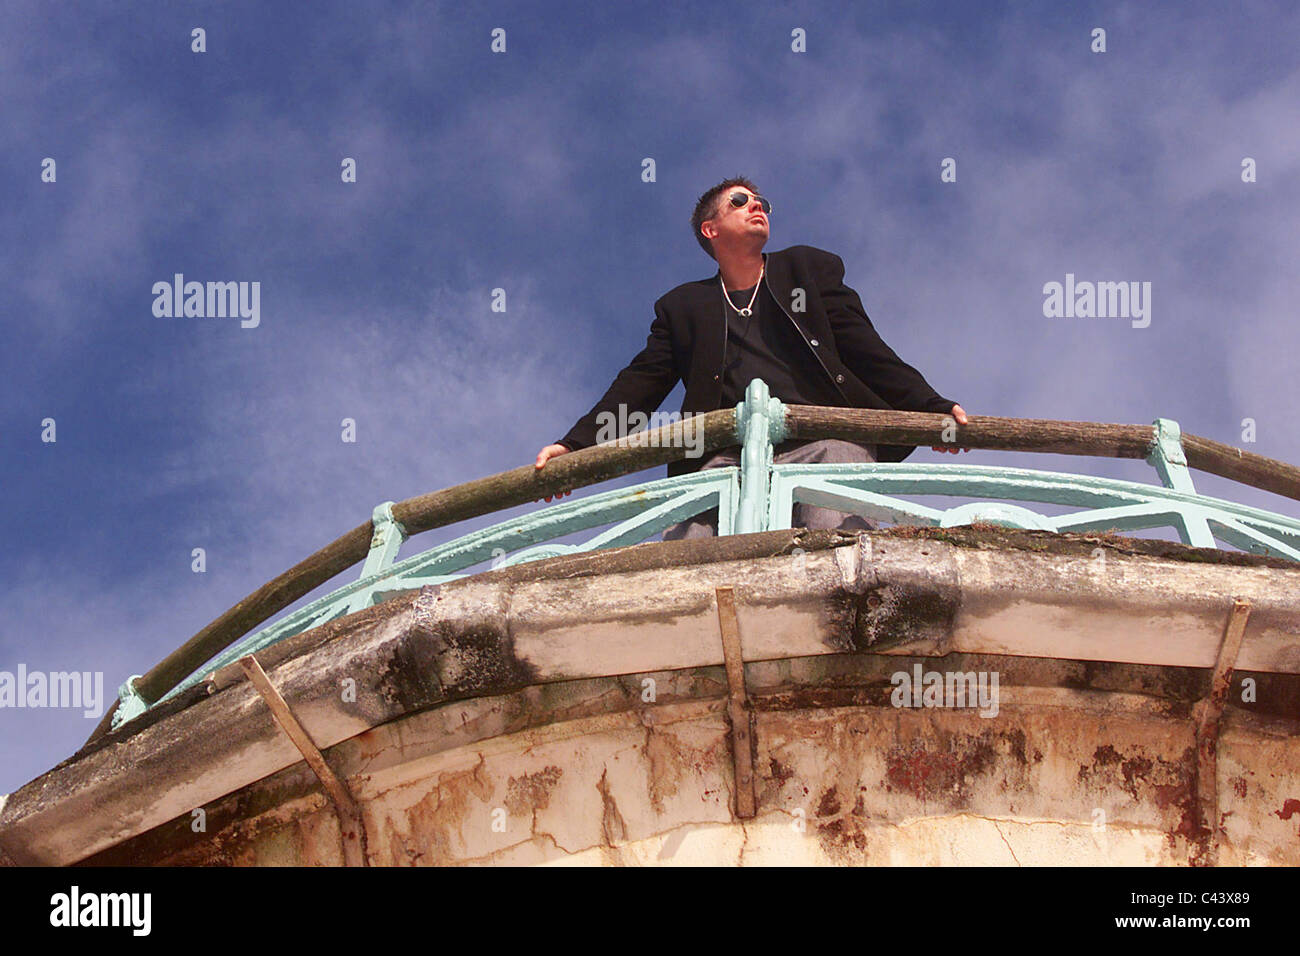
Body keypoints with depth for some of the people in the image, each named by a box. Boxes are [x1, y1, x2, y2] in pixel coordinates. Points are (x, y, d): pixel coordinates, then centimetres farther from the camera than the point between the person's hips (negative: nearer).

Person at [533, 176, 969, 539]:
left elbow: (867, 352, 19)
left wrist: (932, 407, 4)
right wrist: (575, 444, 4)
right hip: (728, 455, 1)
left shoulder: (809, 268, 28)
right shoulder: (682, 306, 30)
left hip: (822, 439, 0)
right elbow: (640, 382, 20)